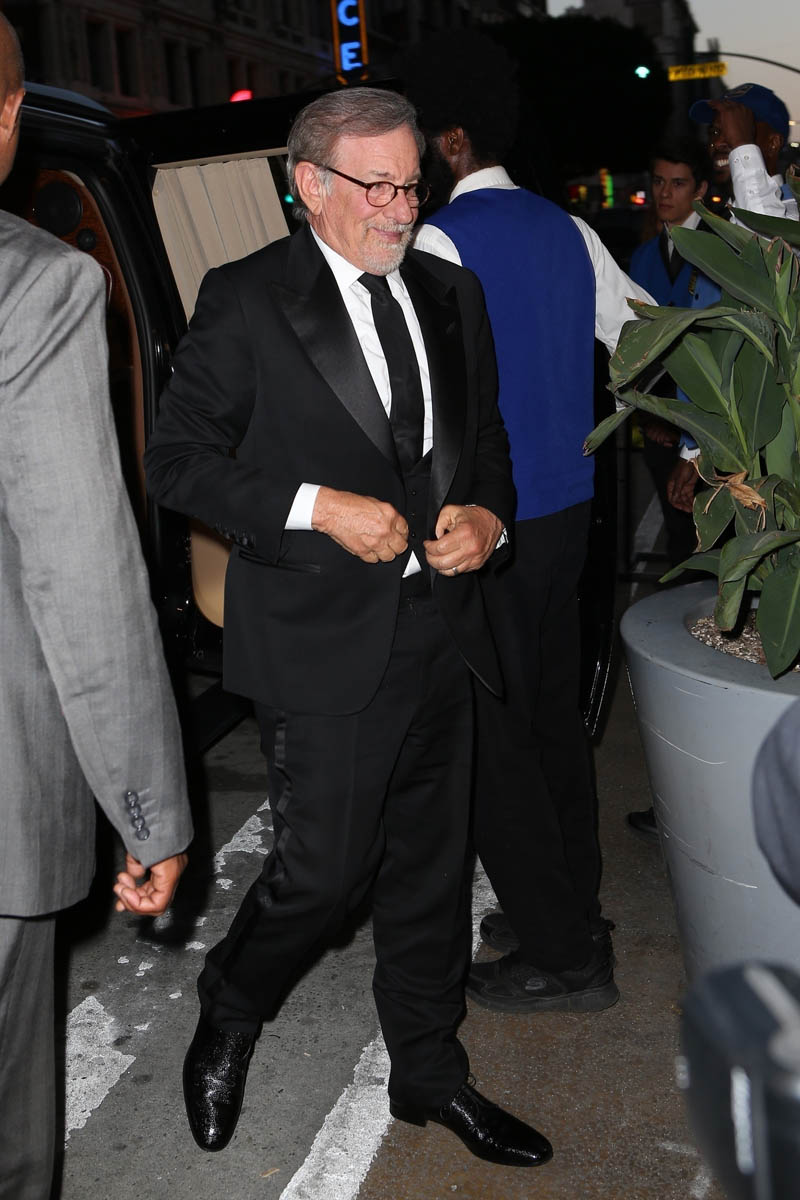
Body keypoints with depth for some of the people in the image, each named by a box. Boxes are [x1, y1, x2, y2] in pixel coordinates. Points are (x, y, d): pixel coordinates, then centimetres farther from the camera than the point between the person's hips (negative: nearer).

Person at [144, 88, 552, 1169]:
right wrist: (321, 508, -18)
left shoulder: (452, 294, 11)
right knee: (326, 869, 1)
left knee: (431, 871, 15)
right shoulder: (246, 301, -6)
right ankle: (227, 1019, 33)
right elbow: (177, 458, -8)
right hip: (323, 643, -5)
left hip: (441, 631, 6)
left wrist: (488, 514, -2)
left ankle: (430, 1073, 35)